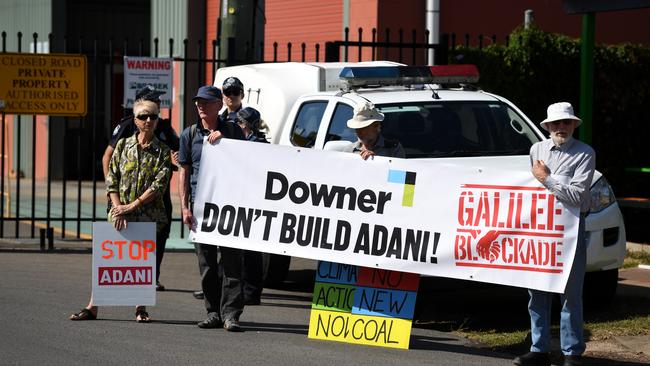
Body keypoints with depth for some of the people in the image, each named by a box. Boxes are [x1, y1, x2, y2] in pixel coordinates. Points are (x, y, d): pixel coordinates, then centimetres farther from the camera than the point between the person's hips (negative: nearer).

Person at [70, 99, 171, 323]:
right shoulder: (123, 145, 7)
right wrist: (118, 208, -7)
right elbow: (111, 180, 5)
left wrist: (131, 206, -13)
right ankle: (92, 308, 1)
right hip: (120, 214, 1)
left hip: (149, 215, -1)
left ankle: (140, 308, 16)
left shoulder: (162, 151, 1)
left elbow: (159, 185, -8)